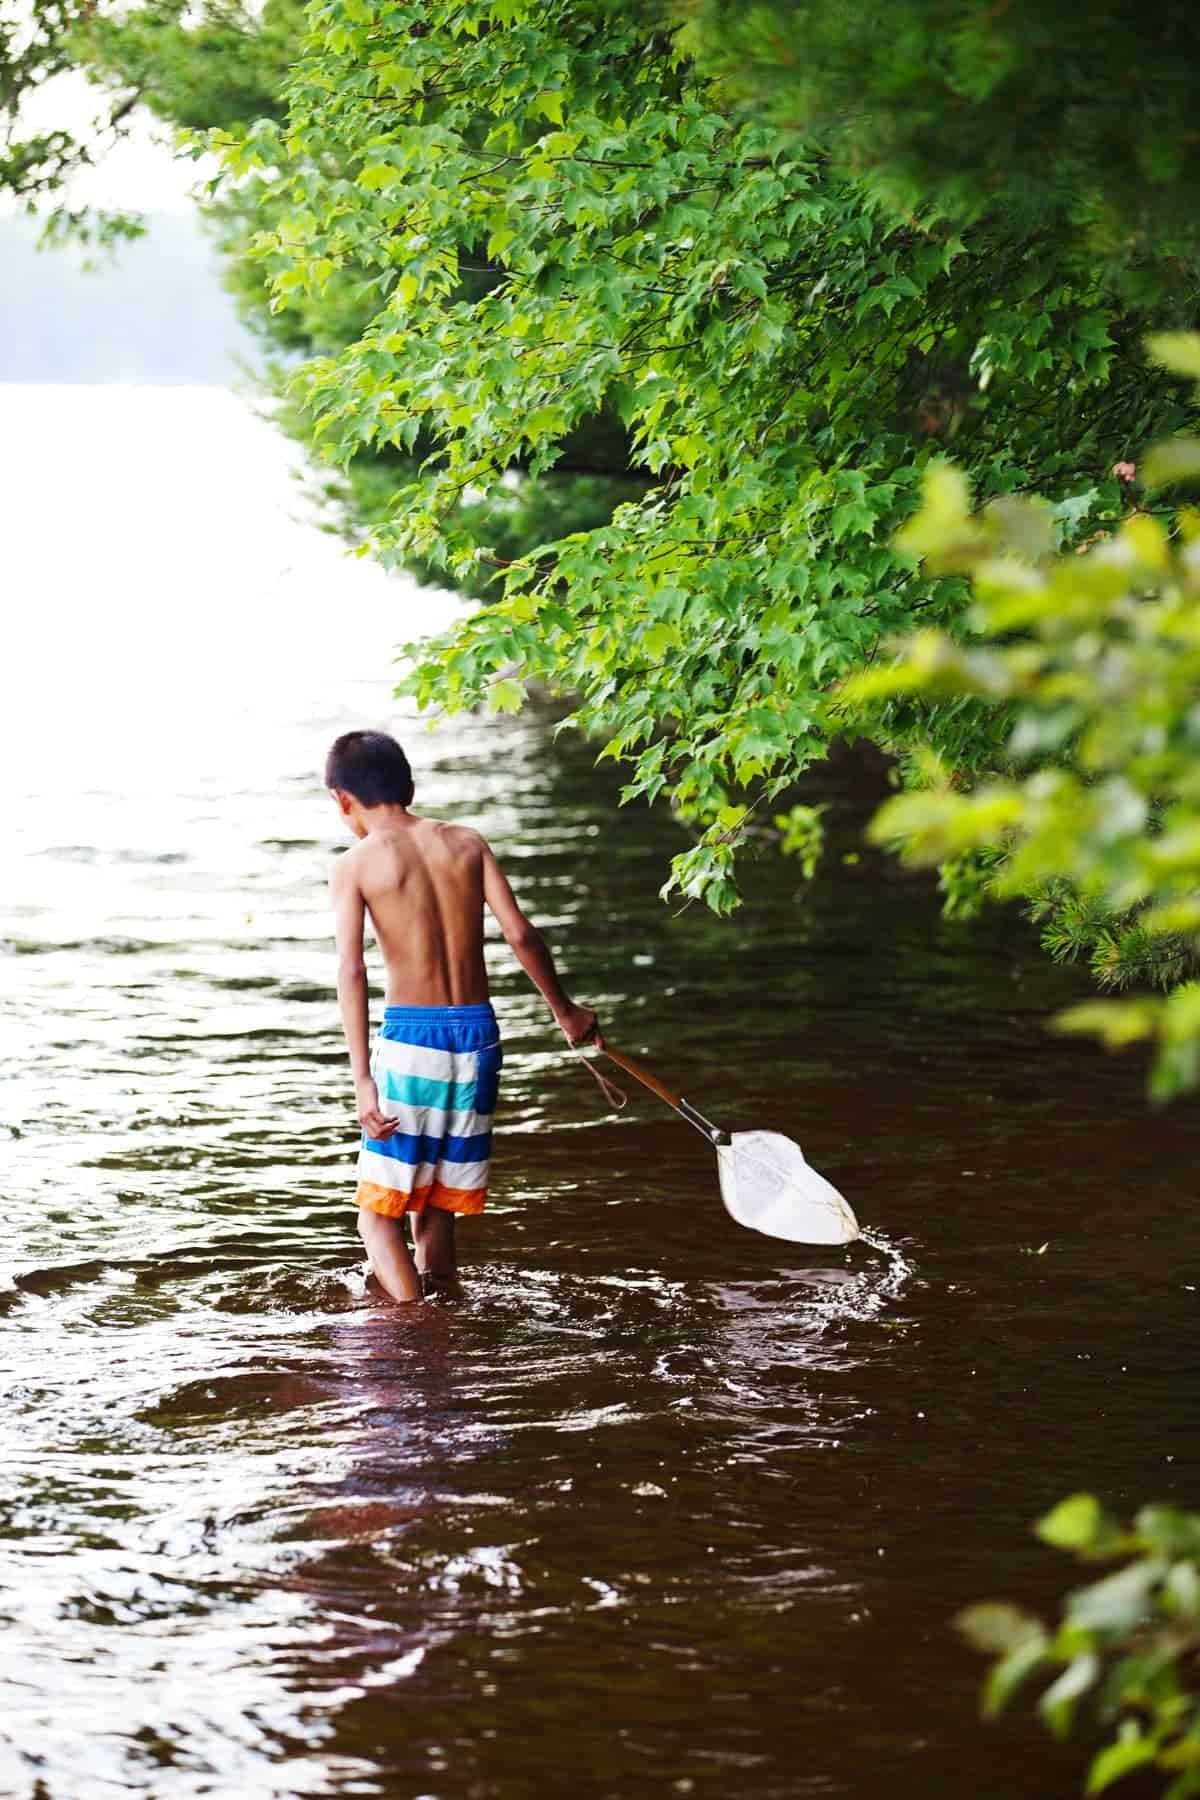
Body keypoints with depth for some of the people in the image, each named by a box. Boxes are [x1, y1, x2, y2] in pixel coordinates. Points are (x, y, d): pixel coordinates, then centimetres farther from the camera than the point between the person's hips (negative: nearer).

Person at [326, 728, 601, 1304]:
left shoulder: (356, 864, -2)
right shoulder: (466, 843, 8)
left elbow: (351, 971, -13)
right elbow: (521, 936, 3)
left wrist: (362, 1080, -18)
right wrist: (565, 1011, 18)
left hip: (411, 1035, -4)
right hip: (477, 1033, 4)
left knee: (379, 1213, 3)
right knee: (436, 1211, 14)